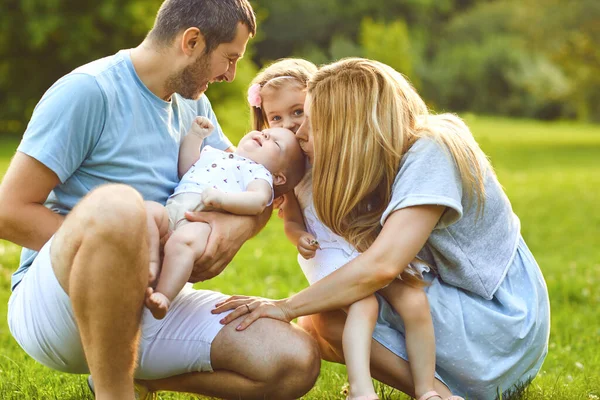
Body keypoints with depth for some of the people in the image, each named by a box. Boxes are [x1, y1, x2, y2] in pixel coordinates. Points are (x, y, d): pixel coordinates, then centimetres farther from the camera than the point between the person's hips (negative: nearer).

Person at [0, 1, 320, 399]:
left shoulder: (193, 105, 12)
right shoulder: (88, 91, -12)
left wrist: (241, 223, -11)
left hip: (152, 302, 7)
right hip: (52, 303, -7)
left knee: (297, 362, -12)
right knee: (116, 205, -40)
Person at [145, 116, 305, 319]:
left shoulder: (260, 173, 20)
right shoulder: (213, 153, 40)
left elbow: (258, 201, -2)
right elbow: (185, 169, 32)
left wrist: (223, 198, -20)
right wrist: (195, 135, 29)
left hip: (205, 218, -5)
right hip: (172, 208, 6)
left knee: (183, 241, -37)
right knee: (148, 209, -27)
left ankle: (163, 297, -37)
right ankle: (152, 265, -29)